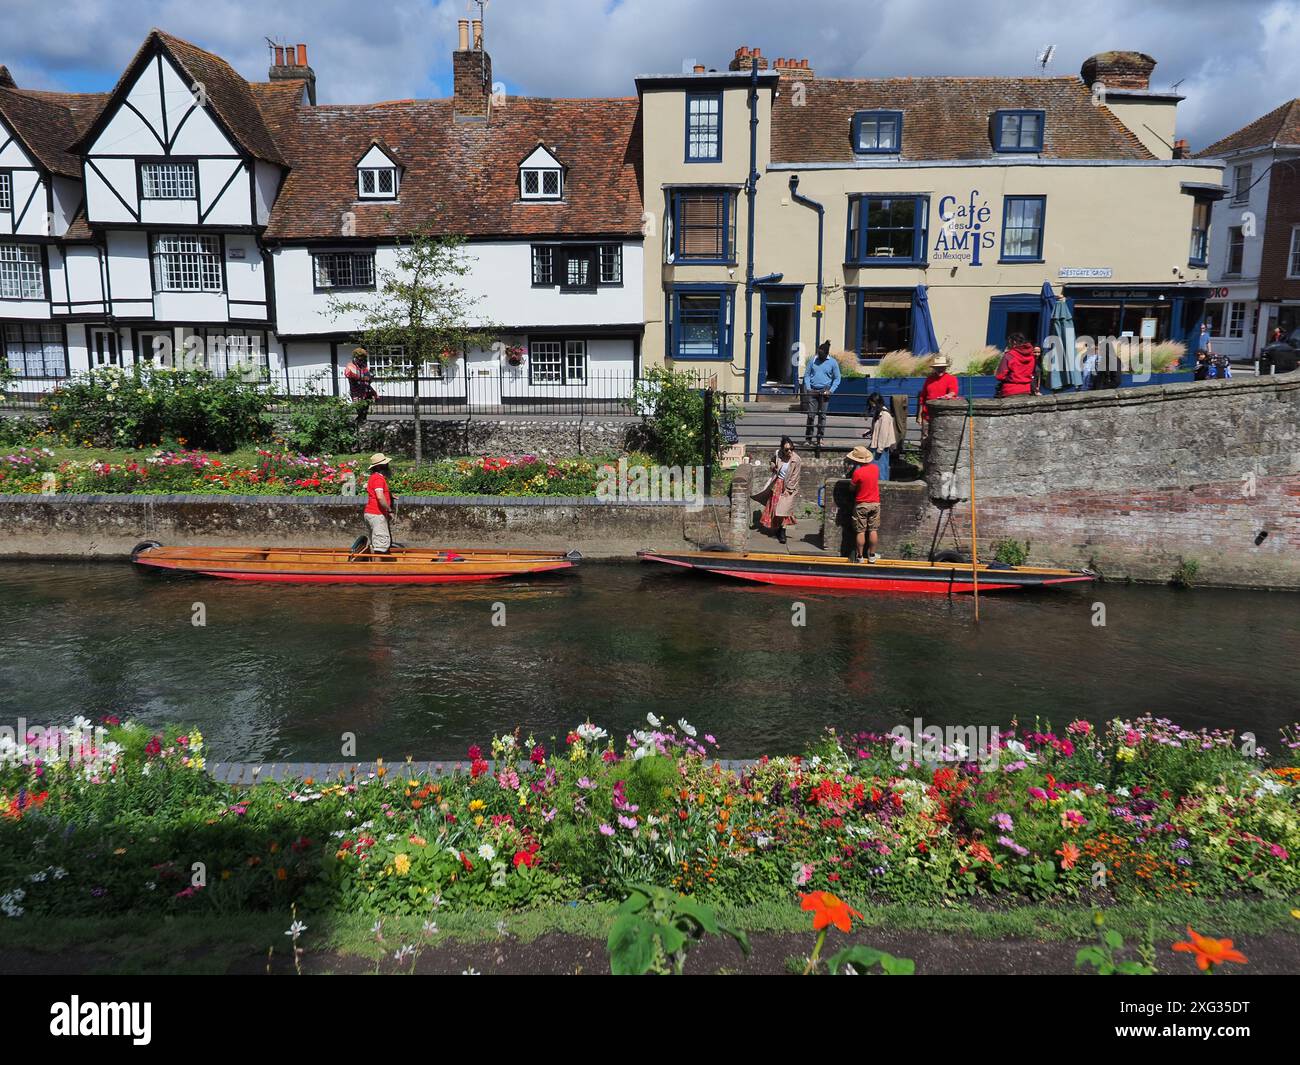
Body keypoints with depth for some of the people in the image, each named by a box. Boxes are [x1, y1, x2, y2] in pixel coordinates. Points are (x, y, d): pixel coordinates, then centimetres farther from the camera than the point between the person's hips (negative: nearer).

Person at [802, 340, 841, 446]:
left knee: (822, 415, 2)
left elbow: (837, 379, 4)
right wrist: (808, 388, -3)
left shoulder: (833, 363, 2)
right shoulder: (813, 361, 6)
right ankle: (808, 438, 3)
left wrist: (830, 390, -8)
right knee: (811, 415, -2)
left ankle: (820, 439, 9)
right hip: (812, 391, 1)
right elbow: (807, 375, 10)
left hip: (824, 391, -1)